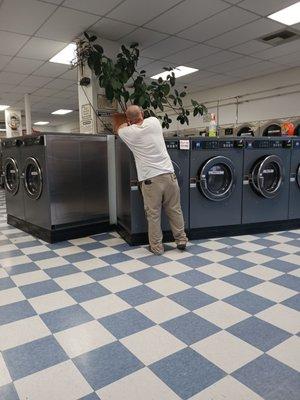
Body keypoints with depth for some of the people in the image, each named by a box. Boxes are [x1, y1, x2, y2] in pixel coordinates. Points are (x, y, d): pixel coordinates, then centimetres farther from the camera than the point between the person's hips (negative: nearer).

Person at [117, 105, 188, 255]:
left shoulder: (129, 132, -2)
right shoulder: (154, 121, 4)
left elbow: (120, 128, 24)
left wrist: (128, 123, 42)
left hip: (150, 179, -3)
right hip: (168, 174, 3)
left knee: (153, 214, 7)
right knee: (175, 210, 14)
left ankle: (156, 247, 15)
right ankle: (181, 240, 25)